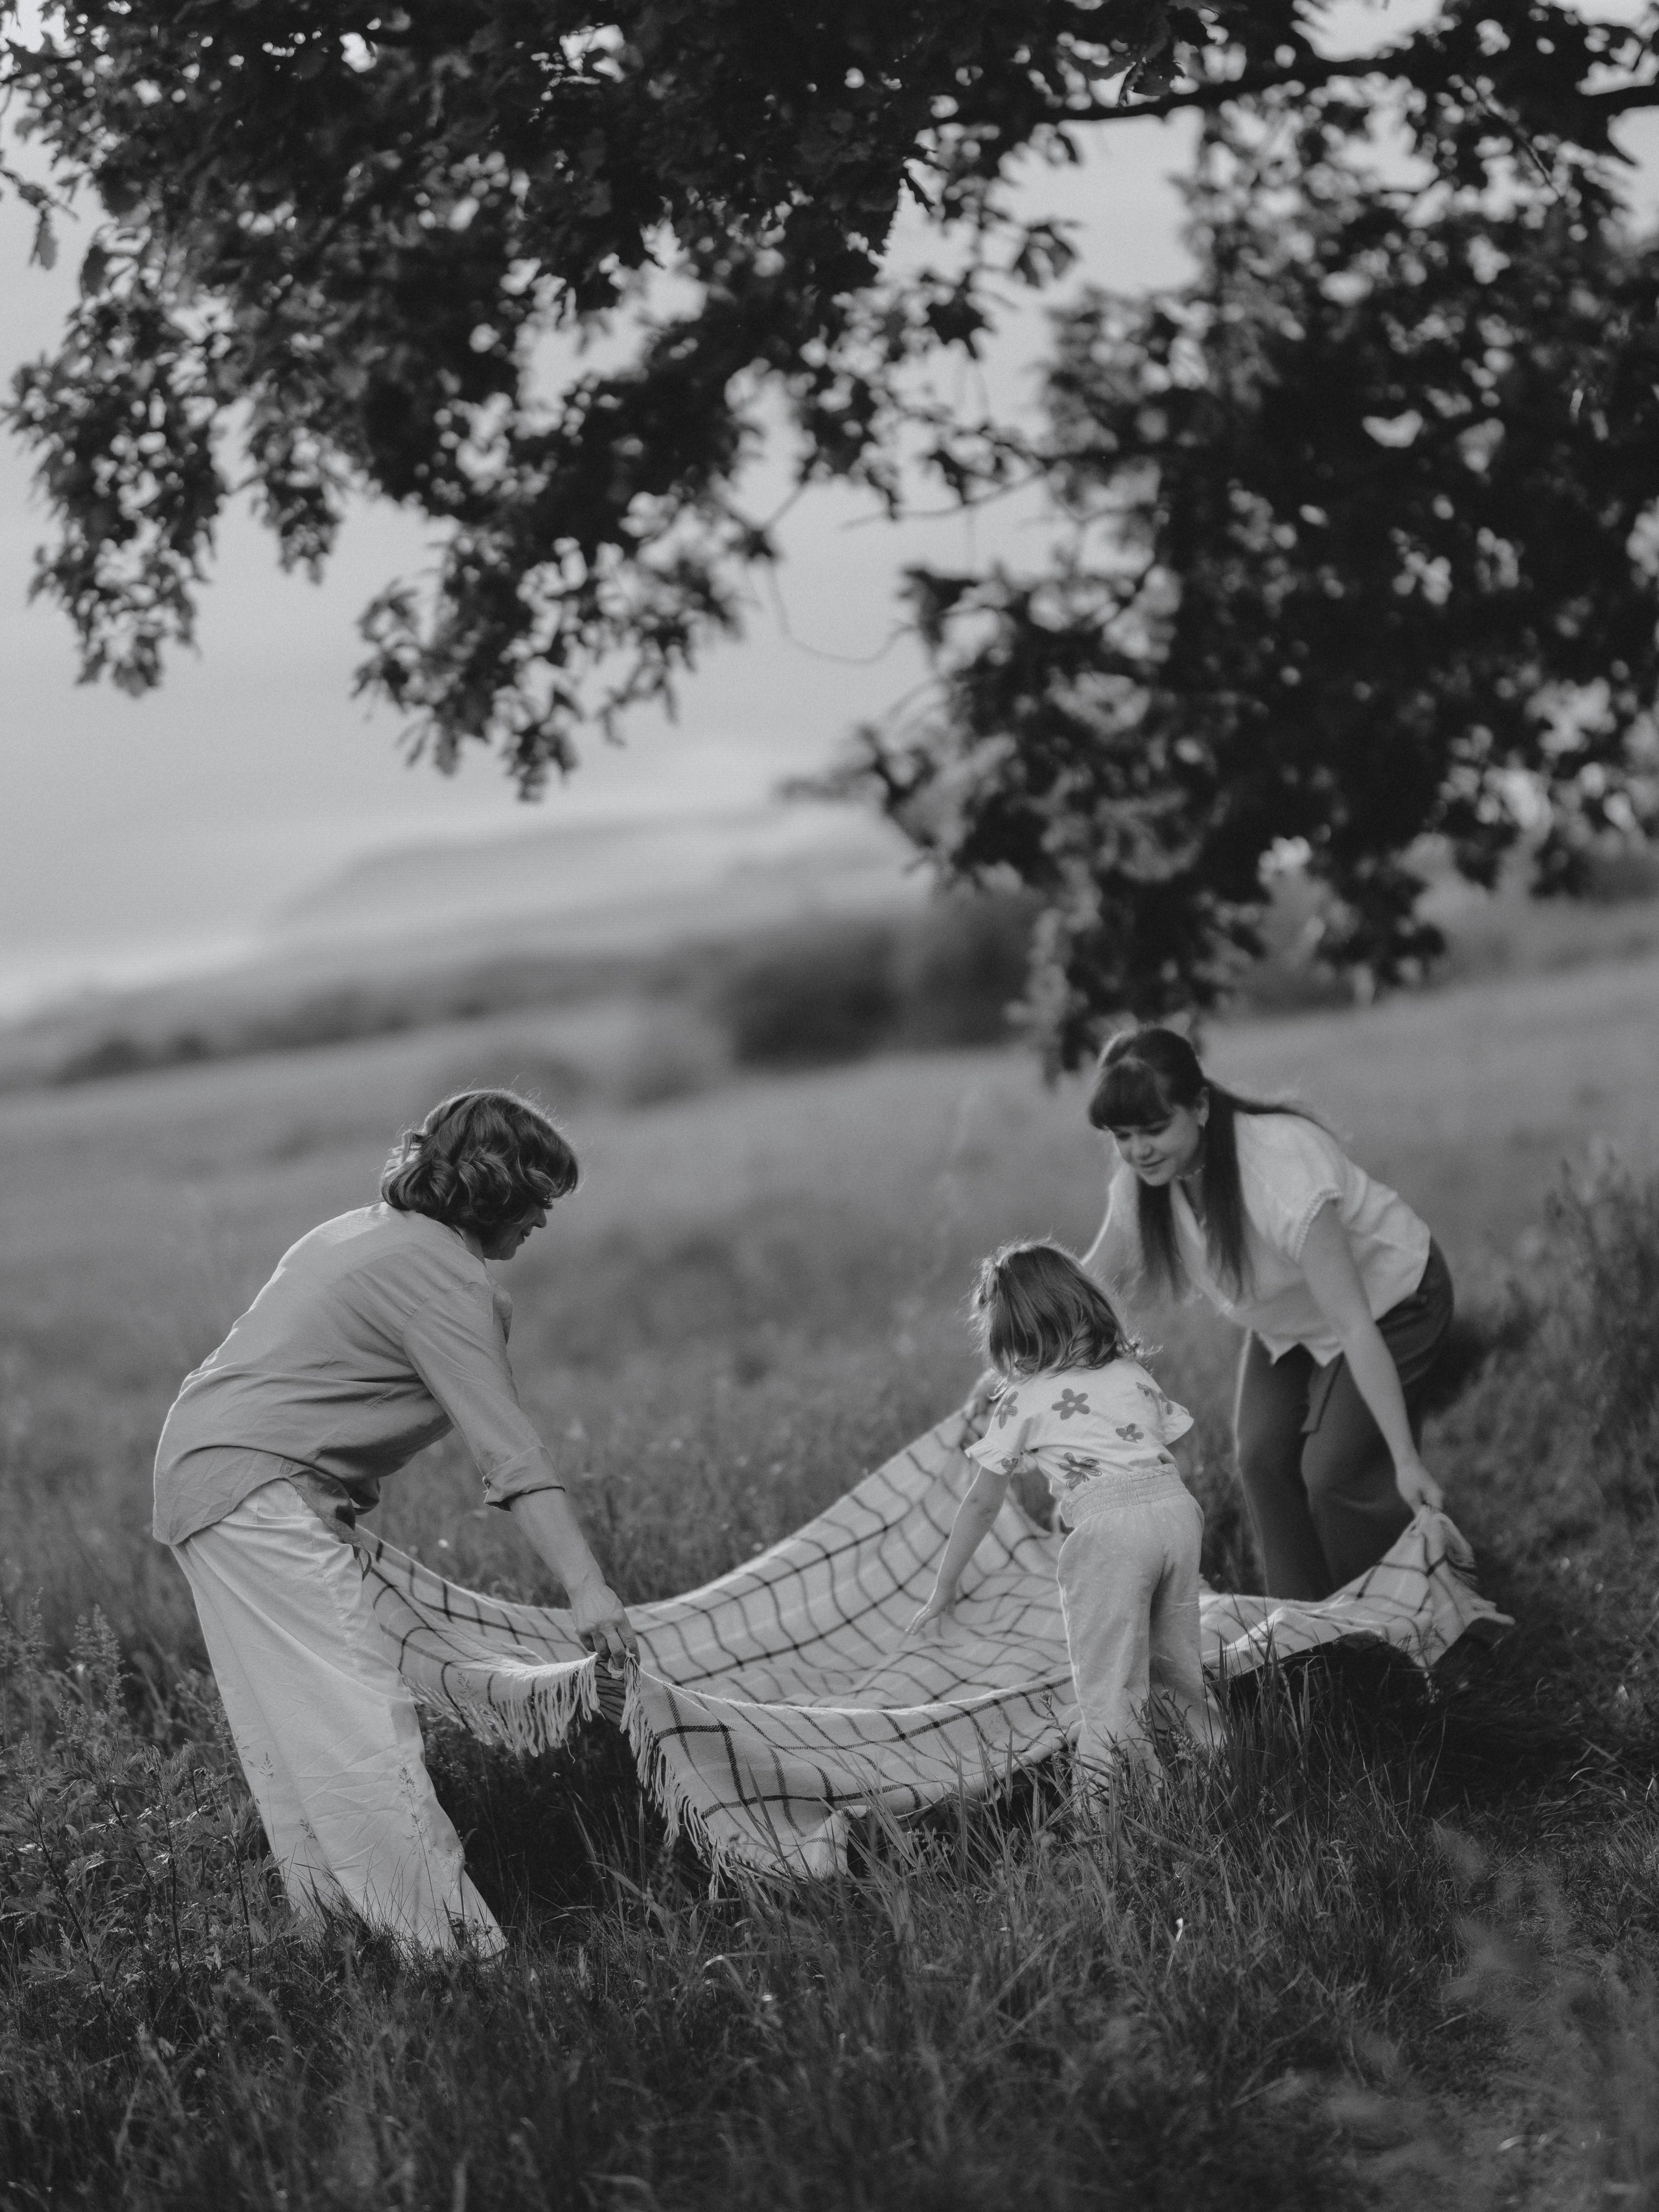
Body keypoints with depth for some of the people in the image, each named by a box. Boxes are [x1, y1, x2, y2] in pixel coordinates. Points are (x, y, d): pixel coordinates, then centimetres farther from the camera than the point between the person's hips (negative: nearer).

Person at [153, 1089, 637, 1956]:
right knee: (360, 1716, -13)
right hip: (257, 1489, -11)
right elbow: (507, 1448, -20)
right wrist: (586, 1586, -22)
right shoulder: (445, 1277, -14)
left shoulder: (364, 1230, 16)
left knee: (294, 1724, 12)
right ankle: (442, 1941, -16)